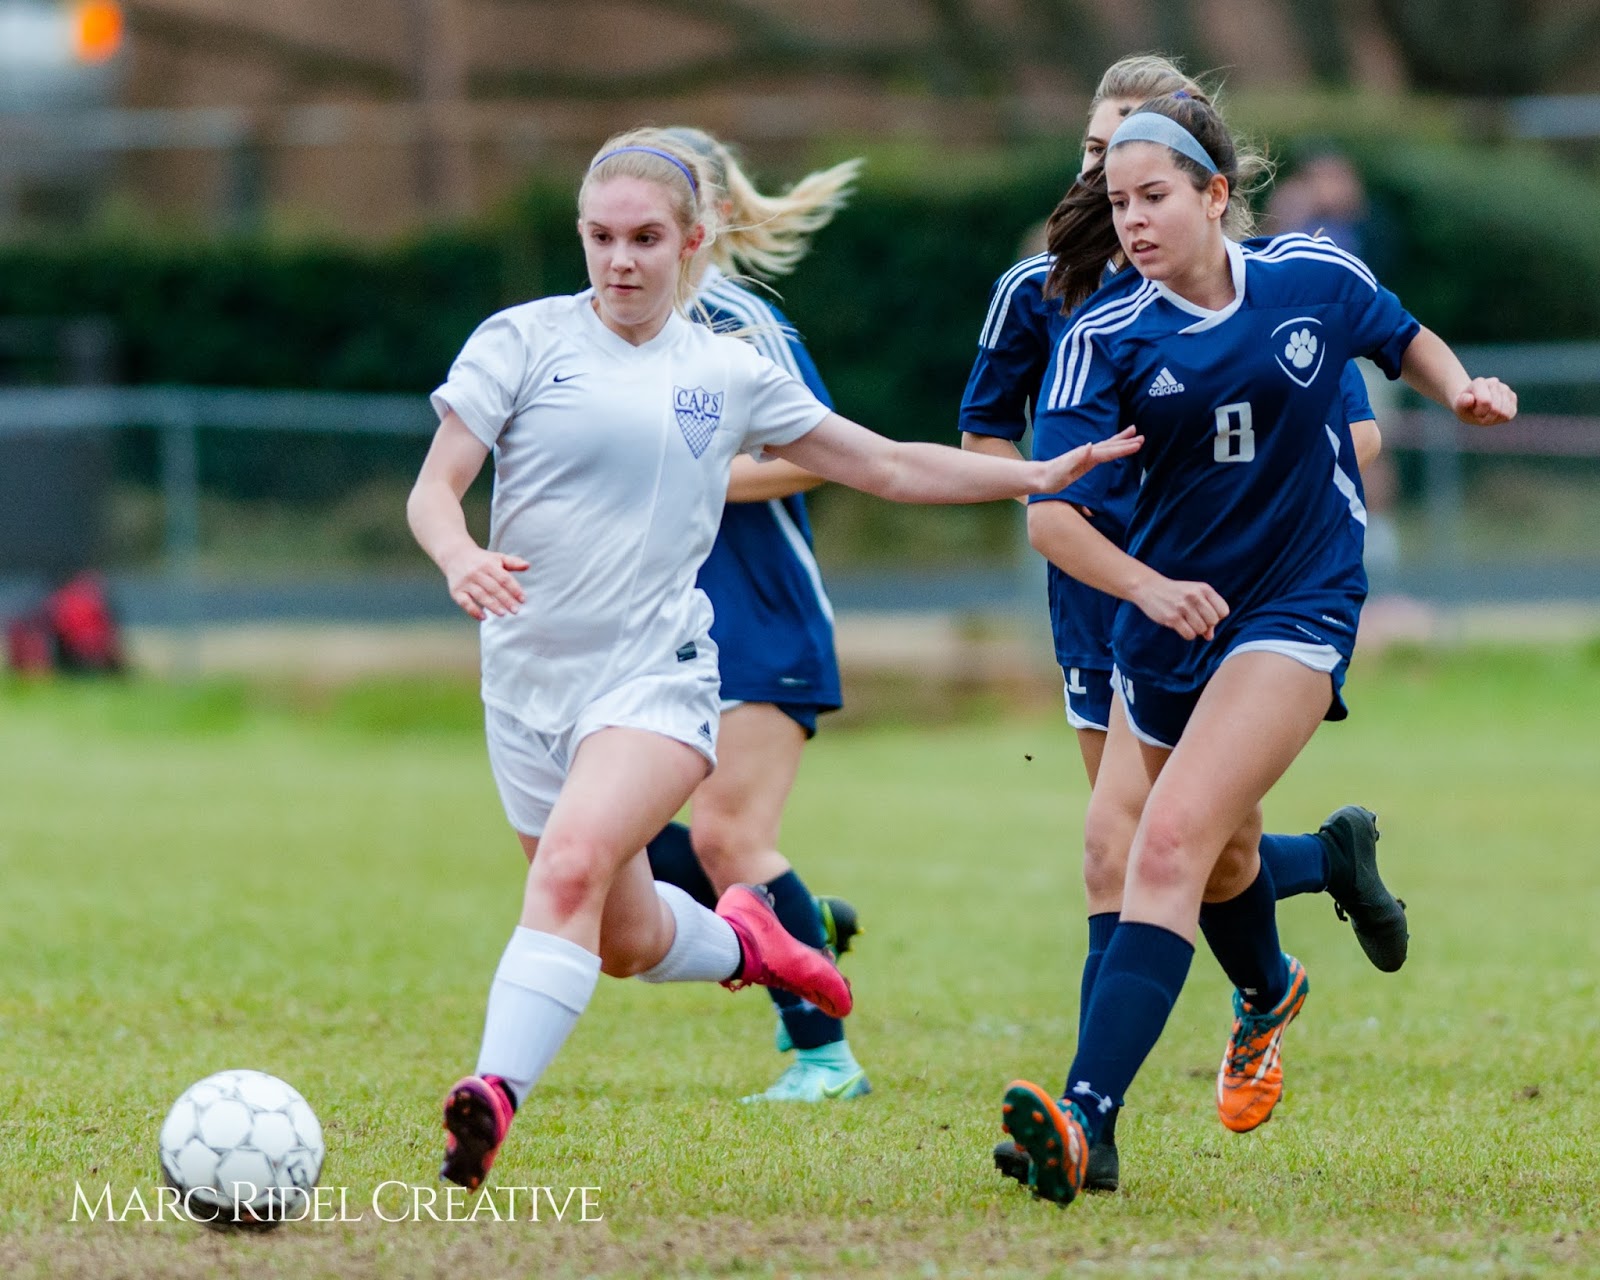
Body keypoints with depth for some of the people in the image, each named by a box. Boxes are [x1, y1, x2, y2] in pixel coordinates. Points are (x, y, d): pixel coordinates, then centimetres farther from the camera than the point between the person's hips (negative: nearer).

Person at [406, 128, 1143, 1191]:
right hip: (530, 673, 2)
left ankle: (496, 1095, -37)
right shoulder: (523, 341, 2)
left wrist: (1046, 474, 12)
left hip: (658, 673, -1)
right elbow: (434, 488, -2)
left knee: (573, 862, -29)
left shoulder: (728, 372, 8)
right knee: (625, 941, 11)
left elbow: (889, 466, 18)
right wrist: (461, 557, -25)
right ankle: (742, 943, 44)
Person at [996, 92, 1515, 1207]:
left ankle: (1085, 1122, -33)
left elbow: (1406, 338, 18)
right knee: (1218, 858, 23)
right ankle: (1269, 992, 61)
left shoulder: (1316, 277, -5)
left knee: (1173, 842, -22)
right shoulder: (1105, 334, -9)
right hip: (1171, 616, 3)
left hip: (1297, 611, -3)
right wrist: (1149, 584, -33)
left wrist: (1464, 391, -3)